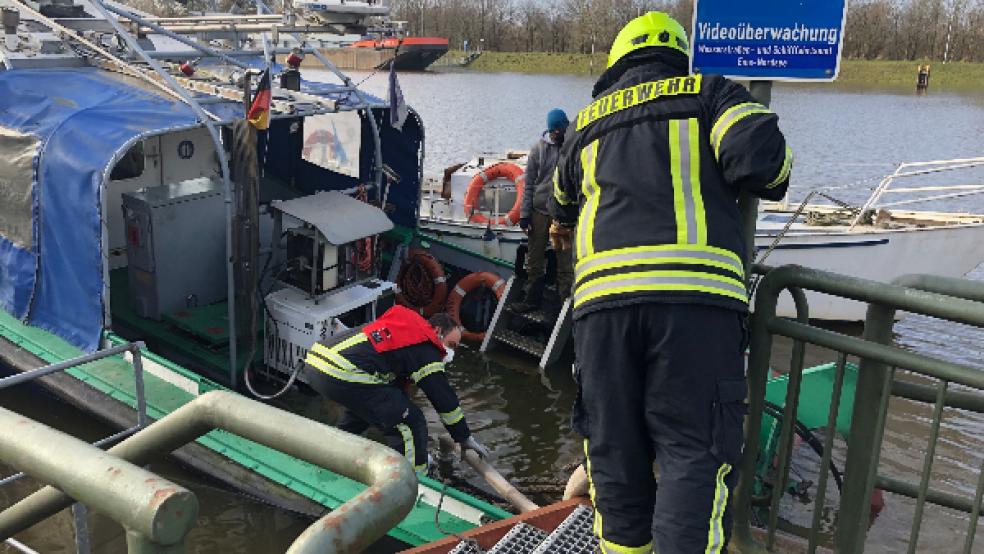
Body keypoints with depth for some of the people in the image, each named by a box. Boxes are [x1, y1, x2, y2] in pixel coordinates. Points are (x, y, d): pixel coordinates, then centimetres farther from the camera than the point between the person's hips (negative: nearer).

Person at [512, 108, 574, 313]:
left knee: (565, 260, -1)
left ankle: (566, 300, 7)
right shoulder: (539, 148, 4)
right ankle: (532, 298, 22)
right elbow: (529, 183, 5)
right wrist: (525, 213, 0)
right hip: (539, 211, 2)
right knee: (535, 259, 9)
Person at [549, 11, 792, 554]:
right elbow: (759, 155, -4)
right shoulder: (710, 91, 15)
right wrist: (773, 172, 19)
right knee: (694, 448, 1)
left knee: (613, 449, 12)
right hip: (695, 292, -3)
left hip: (602, 294, 3)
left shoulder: (587, 122, 26)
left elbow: (562, 205, 41)